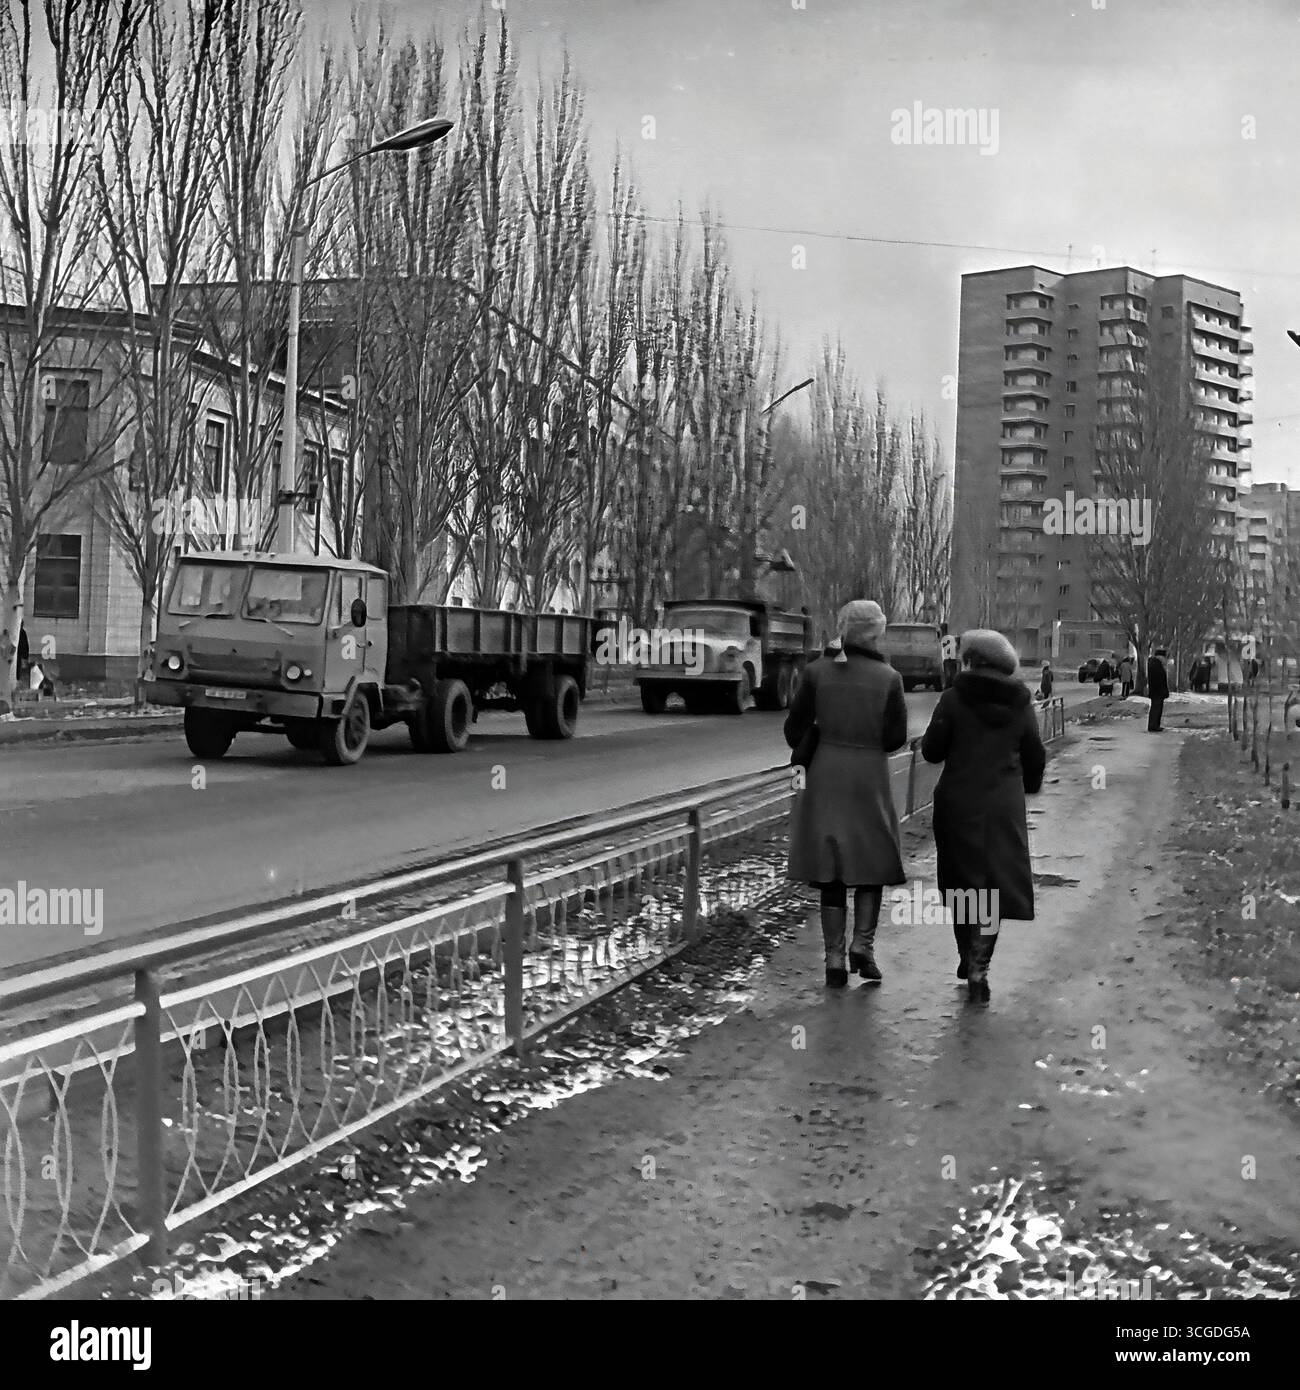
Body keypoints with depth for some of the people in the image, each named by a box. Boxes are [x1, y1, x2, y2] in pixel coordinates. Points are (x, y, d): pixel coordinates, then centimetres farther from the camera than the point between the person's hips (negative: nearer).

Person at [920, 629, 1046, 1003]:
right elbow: (1035, 759, 7)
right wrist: (1025, 788, 26)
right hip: (1005, 807, 2)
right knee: (996, 884, 5)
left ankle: (969, 957, 20)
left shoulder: (953, 700, -8)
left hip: (958, 805, -2)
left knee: (961, 882, 13)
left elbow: (931, 751, -5)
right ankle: (978, 967, -5)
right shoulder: (1022, 705, 2)